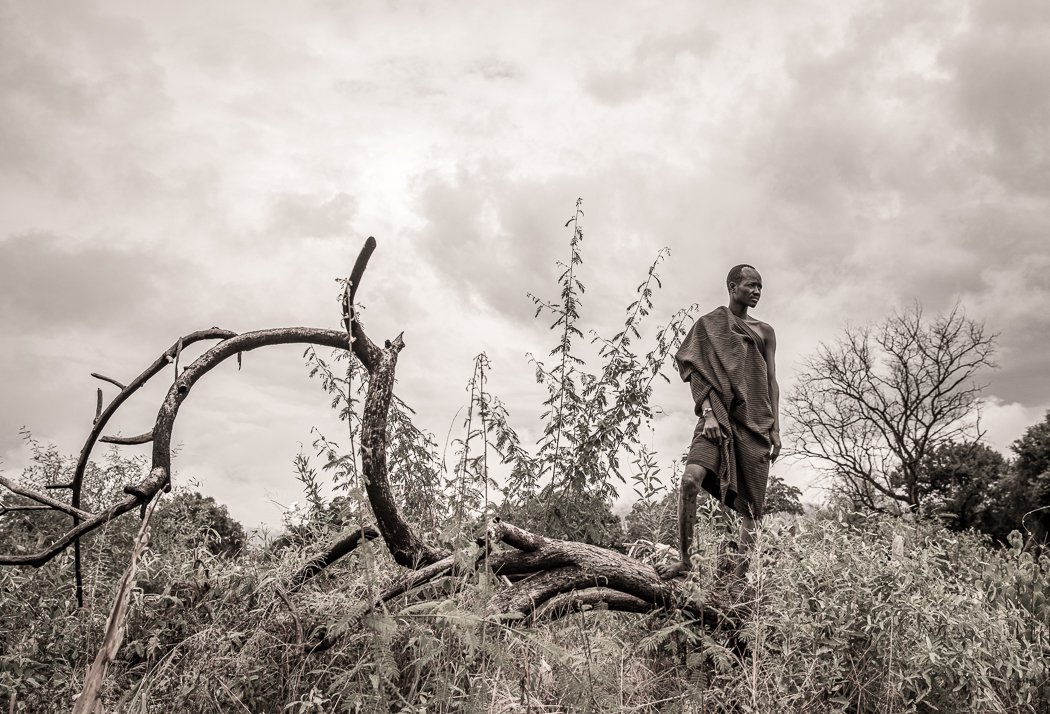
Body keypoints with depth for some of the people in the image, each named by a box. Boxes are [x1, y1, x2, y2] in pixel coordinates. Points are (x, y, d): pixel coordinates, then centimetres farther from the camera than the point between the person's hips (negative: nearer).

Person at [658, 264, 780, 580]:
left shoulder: (765, 332, 20)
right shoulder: (709, 323, 11)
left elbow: (772, 382, 16)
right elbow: (697, 372, 2)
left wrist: (775, 429, 6)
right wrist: (708, 413, -13)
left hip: (756, 422, 3)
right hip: (718, 415, -3)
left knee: (752, 503, -3)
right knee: (691, 479, -26)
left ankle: (742, 575, 2)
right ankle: (685, 559, -17)